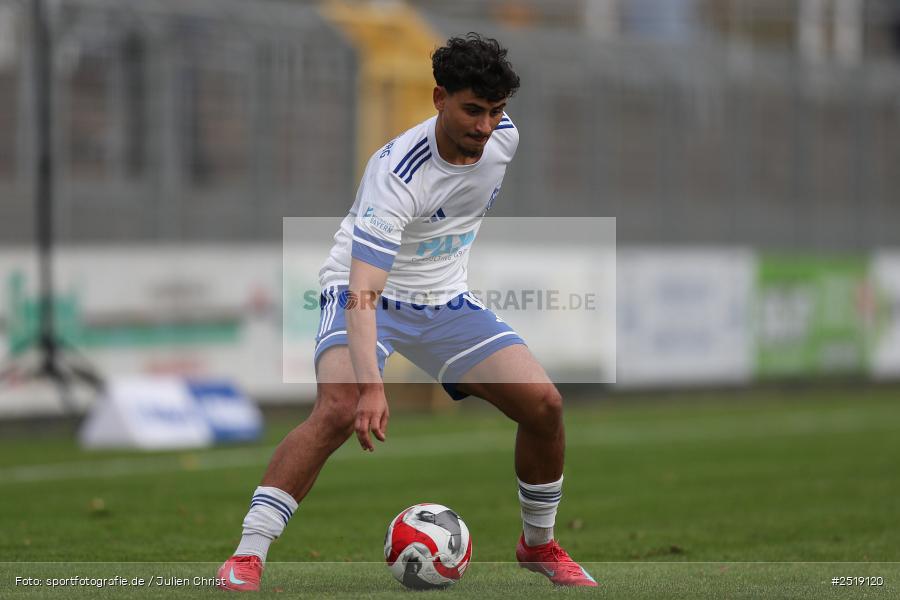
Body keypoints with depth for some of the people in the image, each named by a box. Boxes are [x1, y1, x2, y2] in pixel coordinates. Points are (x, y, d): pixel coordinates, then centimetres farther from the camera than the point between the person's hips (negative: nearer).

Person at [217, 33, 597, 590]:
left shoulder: (504, 137, -10)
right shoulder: (395, 172, -32)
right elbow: (363, 291, -39)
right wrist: (371, 387, -50)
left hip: (446, 300, 6)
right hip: (365, 296, -6)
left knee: (544, 403, -8)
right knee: (339, 409, -32)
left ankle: (538, 543, 16)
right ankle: (247, 555, -28)